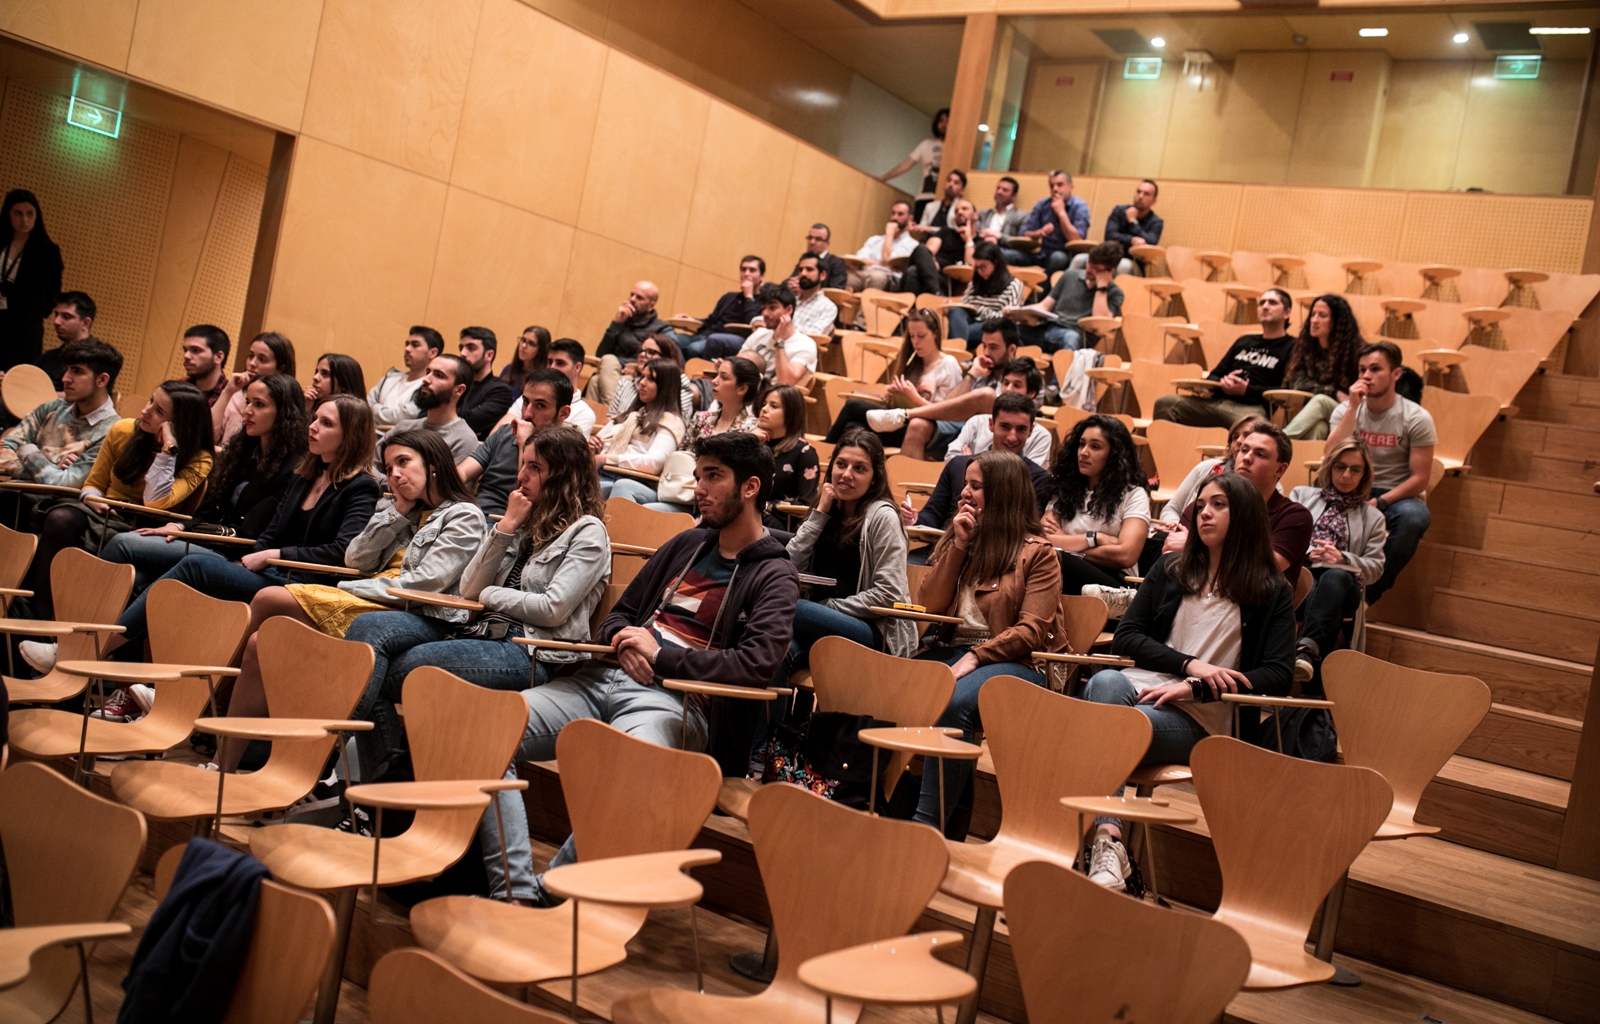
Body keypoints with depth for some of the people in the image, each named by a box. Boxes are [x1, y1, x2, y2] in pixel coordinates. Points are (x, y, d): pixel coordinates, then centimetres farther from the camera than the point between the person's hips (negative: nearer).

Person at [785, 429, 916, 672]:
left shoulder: (882, 516, -5)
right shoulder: (828, 511, 14)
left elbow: (888, 595, -11)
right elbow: (790, 566, 2)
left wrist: (831, 607, -11)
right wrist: (819, 513, -1)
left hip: (875, 632, -4)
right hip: (821, 619, 4)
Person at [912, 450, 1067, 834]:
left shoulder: (1037, 553, 1)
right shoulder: (957, 539, 19)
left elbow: (1031, 631, -8)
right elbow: (929, 605, 8)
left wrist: (974, 658, -19)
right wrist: (959, 544, 2)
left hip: (1011, 661, -5)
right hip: (949, 650, 5)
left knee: (952, 704, -36)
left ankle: (928, 822, -31)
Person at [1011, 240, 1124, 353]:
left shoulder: (1114, 293, 8)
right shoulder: (1070, 276, 20)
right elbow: (1044, 306, 20)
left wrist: (1101, 286, -5)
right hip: (1046, 328, 4)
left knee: (1072, 337, -42)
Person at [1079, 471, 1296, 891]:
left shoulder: (1271, 594, 12)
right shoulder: (1169, 570, 21)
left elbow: (1278, 677, -1)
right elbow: (1125, 638, 12)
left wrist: (1195, 688, -12)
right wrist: (1189, 664, -5)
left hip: (1200, 720, -3)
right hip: (1142, 687, 3)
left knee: (1110, 727, -34)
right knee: (1103, 682, -36)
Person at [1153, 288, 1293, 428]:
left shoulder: (1291, 347, 12)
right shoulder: (1244, 342, 31)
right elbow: (1213, 376, 27)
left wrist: (1247, 390, -10)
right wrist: (1223, 384, 3)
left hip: (1253, 409, -6)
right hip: (1217, 402, 6)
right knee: (1166, 403, -19)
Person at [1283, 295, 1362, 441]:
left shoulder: (1356, 350, 3)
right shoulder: (1304, 346, 11)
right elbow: (1297, 383, 0)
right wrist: (1335, 393, -11)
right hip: (1313, 417, 2)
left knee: (1321, 400, -35)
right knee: (1317, 427, -36)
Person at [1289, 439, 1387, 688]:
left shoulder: (1372, 517, 28)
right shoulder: (1301, 495, 27)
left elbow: (1375, 567, 14)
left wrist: (1342, 558, -6)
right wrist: (1307, 554, -9)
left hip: (1342, 585, 0)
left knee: (1334, 576, -39)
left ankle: (1307, 649, -60)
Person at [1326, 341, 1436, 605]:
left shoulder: (1417, 418, -7)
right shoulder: (1345, 410, 0)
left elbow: (1419, 479, -9)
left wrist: (1379, 503, -22)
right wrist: (1353, 407, -19)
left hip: (1397, 497, -1)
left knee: (1413, 516, -37)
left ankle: (1370, 591, -17)